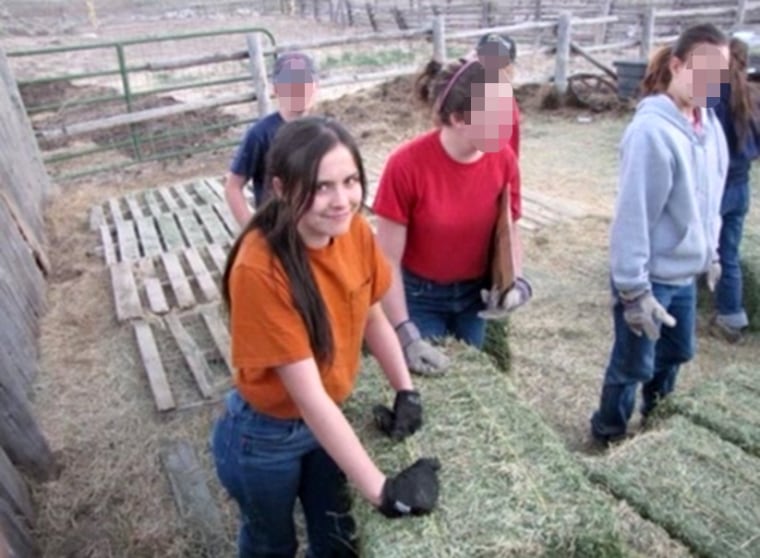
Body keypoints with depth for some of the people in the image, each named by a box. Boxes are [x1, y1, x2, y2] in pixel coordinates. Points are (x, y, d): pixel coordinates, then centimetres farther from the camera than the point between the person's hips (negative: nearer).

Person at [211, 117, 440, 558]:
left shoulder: (355, 232, -16)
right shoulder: (260, 270, -35)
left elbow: (373, 317, 0)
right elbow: (308, 395, -33)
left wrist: (407, 392, -9)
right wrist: (381, 489, -30)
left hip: (327, 420, 5)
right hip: (264, 437, -5)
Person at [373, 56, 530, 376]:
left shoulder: (504, 159, -13)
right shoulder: (406, 165, -25)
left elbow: (510, 233, 2)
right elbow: (388, 261, -19)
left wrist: (515, 283, -16)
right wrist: (407, 336, -21)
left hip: (477, 294, 4)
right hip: (419, 297, -3)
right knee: (426, 375, 10)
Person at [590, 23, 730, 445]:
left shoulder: (709, 123, 1)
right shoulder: (652, 130, -24)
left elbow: (710, 199, 13)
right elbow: (633, 215, -24)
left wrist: (710, 252, 18)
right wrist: (634, 290, -22)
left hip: (685, 273, 8)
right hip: (650, 276, -8)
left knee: (676, 353, 25)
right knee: (634, 366, 8)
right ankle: (608, 438, 32)